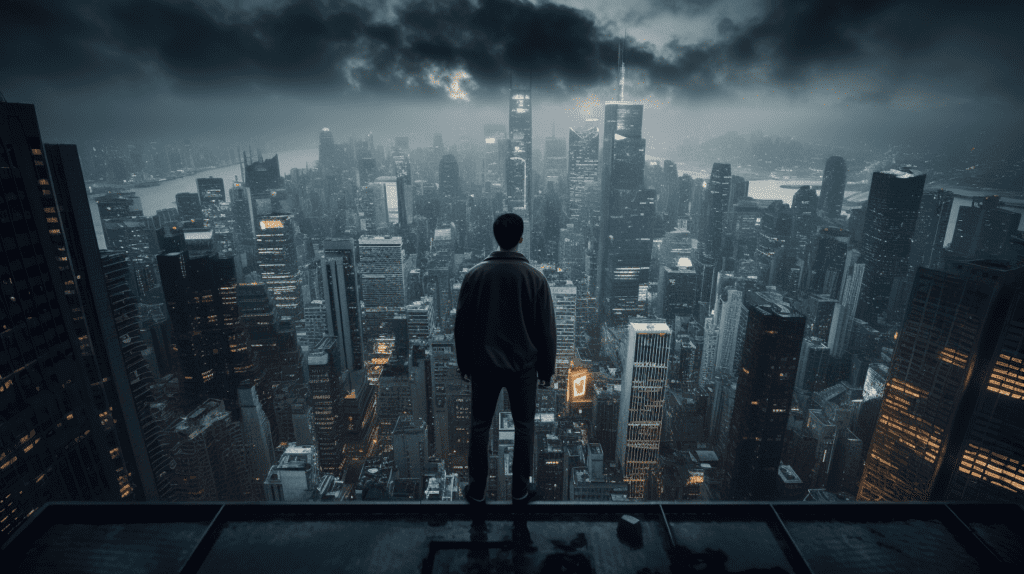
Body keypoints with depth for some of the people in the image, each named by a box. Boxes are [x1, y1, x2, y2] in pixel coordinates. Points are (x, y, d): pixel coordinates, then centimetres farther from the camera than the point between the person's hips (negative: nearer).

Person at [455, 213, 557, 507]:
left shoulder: (475, 275, -7)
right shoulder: (535, 278, -10)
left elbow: (462, 324, -1)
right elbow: (546, 329, -6)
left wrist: (464, 364, 11)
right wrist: (546, 369, 6)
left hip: (484, 366, 1)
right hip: (523, 366, -1)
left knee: (479, 427, 15)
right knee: (523, 427, 15)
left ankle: (477, 489, 28)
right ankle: (521, 489, 27)